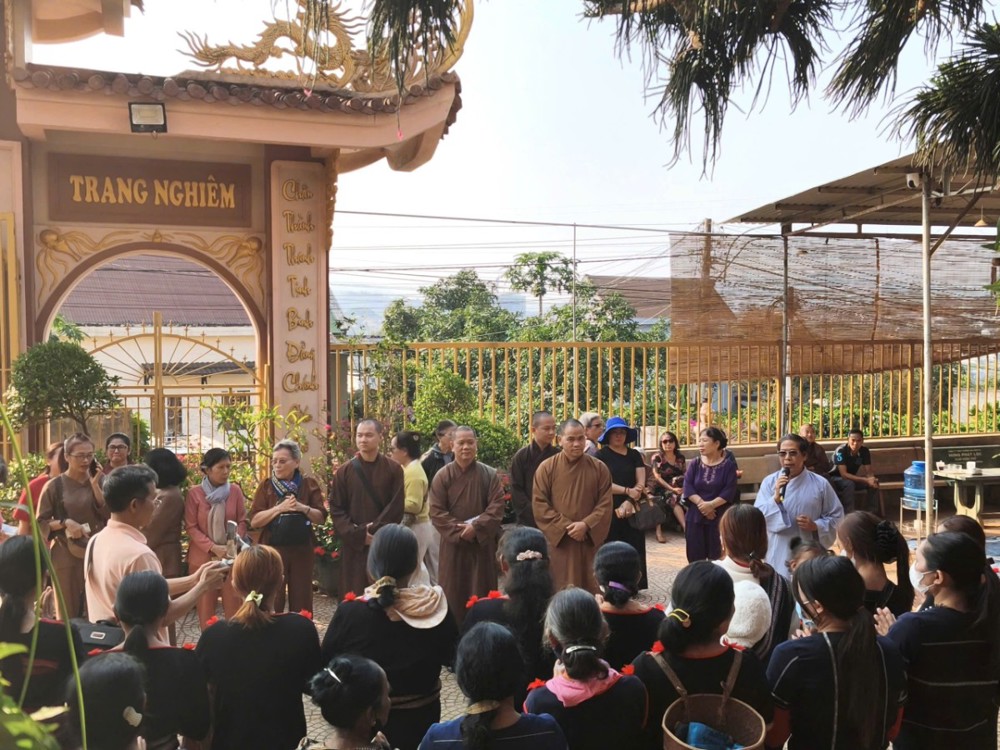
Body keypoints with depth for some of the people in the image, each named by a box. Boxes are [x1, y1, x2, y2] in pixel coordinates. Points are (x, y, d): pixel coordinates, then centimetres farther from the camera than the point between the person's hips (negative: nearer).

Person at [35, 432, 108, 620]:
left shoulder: (99, 481, 5)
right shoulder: (55, 486, -4)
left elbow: (110, 514, -4)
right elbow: (41, 523, -2)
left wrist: (95, 485, -11)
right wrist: (65, 523, -18)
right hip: (66, 556, -2)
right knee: (68, 614, 5)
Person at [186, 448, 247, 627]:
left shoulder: (235, 490, -1)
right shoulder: (194, 493, -7)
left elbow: (242, 521, 3)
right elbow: (191, 527, -6)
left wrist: (232, 546, -12)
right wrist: (213, 547, -15)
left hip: (231, 556, 1)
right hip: (203, 556, -1)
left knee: (234, 604, 2)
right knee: (205, 605, 7)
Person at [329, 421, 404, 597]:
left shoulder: (393, 469, 0)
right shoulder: (344, 471, 3)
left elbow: (397, 507, -4)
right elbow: (336, 509, 0)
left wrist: (375, 530, -14)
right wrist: (358, 534, -12)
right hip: (354, 544, 1)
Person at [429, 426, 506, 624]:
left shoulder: (490, 474, 0)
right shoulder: (442, 476, -2)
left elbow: (497, 507, -6)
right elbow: (436, 511, -6)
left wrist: (476, 527, -17)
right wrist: (459, 530, -15)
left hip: (483, 543, 0)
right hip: (453, 543, 0)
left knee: (482, 592, 5)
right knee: (453, 592, 5)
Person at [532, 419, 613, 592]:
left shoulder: (599, 468, 2)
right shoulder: (547, 468, -3)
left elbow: (605, 504, 0)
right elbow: (539, 505, -5)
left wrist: (586, 525, -15)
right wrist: (565, 526, -13)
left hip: (591, 540, 2)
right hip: (558, 540, -1)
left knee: (592, 589, 6)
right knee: (561, 592, 2)